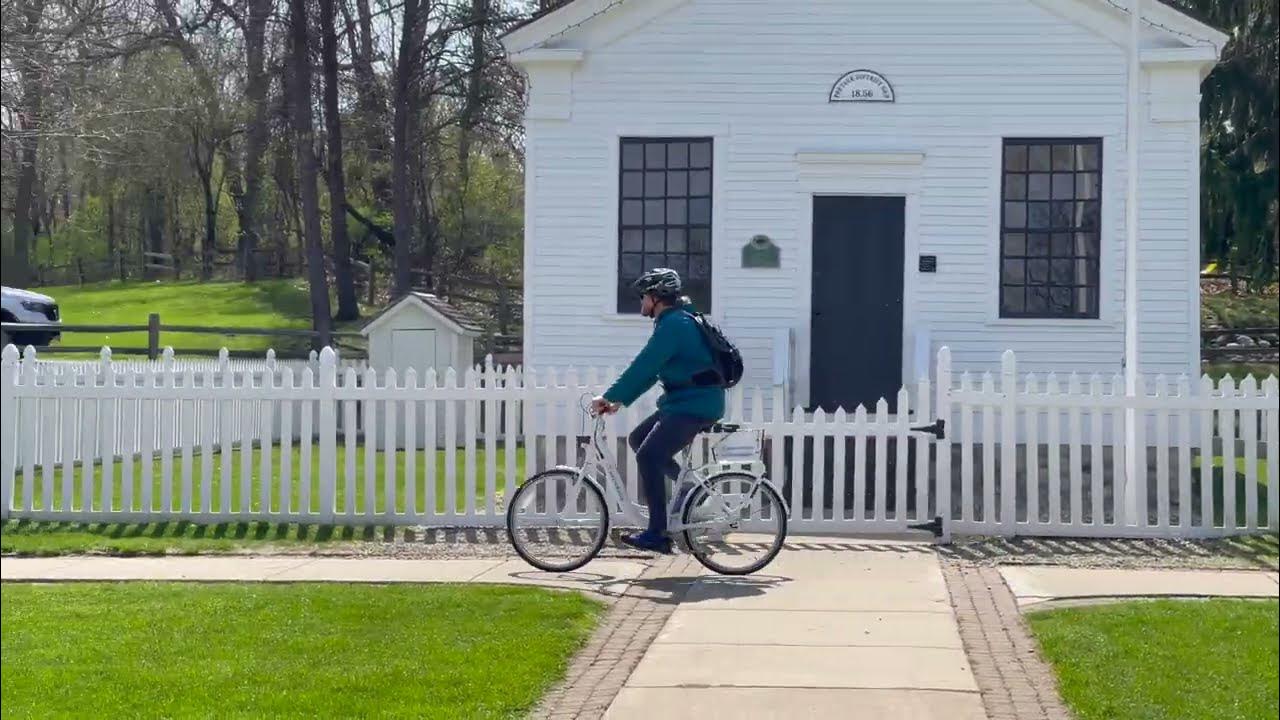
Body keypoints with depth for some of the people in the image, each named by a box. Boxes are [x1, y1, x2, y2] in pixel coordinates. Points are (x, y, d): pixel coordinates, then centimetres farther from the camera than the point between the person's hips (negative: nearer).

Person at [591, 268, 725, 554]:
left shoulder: (675, 324, -17)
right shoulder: (673, 322, 17)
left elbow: (643, 367, -21)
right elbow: (649, 370, 19)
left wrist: (609, 397, -16)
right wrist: (620, 401, 14)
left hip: (695, 405, -11)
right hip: (683, 402, 11)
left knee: (648, 456, -16)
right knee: (637, 439, 14)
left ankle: (657, 535, -15)